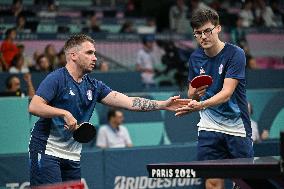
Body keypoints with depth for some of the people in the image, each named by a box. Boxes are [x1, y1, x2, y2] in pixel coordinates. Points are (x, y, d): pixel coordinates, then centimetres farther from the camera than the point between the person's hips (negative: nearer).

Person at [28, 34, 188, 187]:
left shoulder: (94, 86, 11)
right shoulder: (56, 79, -8)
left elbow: (129, 102, 5)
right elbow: (34, 106, -18)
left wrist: (163, 105, -2)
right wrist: (64, 113, -25)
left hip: (72, 157, 7)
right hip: (47, 152, -7)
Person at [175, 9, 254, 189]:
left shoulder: (235, 54, -12)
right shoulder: (195, 58, 4)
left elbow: (227, 92, -22)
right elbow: (192, 94, 13)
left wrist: (200, 105, -38)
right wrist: (195, 94, -12)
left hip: (236, 126, -3)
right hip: (209, 127, 3)